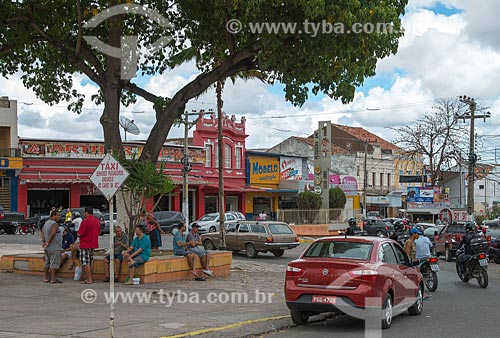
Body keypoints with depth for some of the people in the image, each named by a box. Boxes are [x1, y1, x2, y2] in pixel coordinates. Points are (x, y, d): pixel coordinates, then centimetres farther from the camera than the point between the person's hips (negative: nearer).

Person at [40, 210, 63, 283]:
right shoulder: (54, 224, -15)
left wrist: (43, 241, 12)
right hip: (54, 247, -9)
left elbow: (42, 232, 20)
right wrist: (48, 242, -18)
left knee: (47, 263, 12)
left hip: (47, 248, 9)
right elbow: (53, 233, -27)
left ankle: (46, 278, 17)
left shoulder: (46, 223, 15)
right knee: (54, 263, -7)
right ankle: (53, 279, -8)